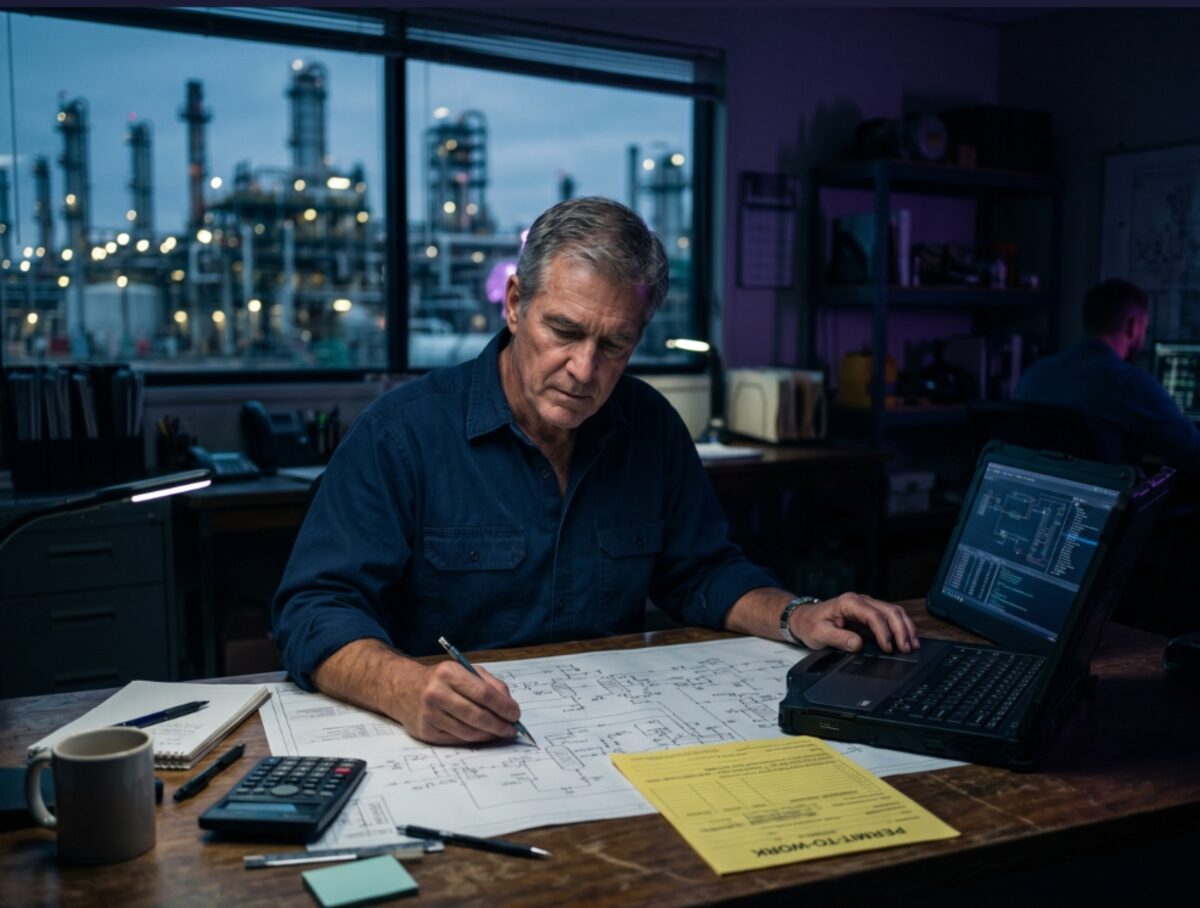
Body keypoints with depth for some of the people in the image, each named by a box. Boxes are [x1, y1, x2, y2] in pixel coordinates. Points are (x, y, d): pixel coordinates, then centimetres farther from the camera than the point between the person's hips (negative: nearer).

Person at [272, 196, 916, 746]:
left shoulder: (651, 426, 1)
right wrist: (408, 691, -37)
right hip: (445, 747, -1)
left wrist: (795, 618, -8)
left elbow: (701, 572, 11)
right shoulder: (401, 432, -13)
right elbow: (315, 610, -17)